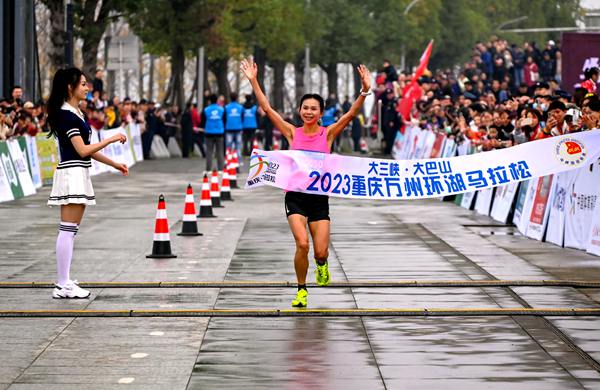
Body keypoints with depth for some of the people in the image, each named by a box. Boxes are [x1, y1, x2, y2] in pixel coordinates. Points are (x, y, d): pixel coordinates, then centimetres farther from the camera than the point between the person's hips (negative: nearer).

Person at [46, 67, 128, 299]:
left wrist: (114, 164, 23)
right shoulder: (66, 115, -14)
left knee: (70, 232, 11)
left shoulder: (75, 113, 16)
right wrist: (111, 139, -13)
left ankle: (65, 282, 14)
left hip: (79, 175, 10)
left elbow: (88, 150, 21)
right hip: (71, 174, -10)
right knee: (67, 231, -9)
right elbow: (82, 150, -19)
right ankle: (63, 286, -9)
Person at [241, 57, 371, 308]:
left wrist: (365, 91, -25)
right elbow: (267, 108, -3)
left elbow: (351, 114, -11)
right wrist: (253, 81, -10)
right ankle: (301, 289, 3)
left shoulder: (328, 133, 1)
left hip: (319, 196, 1)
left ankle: (321, 264, 36)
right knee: (302, 244, -18)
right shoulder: (292, 132, 2)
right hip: (295, 195, 0)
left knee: (321, 251, -3)